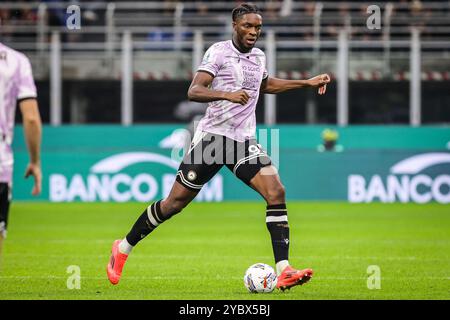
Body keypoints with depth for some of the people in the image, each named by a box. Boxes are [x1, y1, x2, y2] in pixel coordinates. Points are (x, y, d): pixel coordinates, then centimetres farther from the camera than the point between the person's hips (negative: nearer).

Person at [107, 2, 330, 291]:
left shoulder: (259, 57, 13)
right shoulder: (219, 52, -8)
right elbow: (194, 91, -20)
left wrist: (306, 83, 32)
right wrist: (227, 94, -35)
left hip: (244, 140, 5)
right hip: (212, 136, -5)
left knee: (276, 191, -17)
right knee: (175, 202, 1)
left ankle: (284, 272, -20)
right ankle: (123, 248, 23)